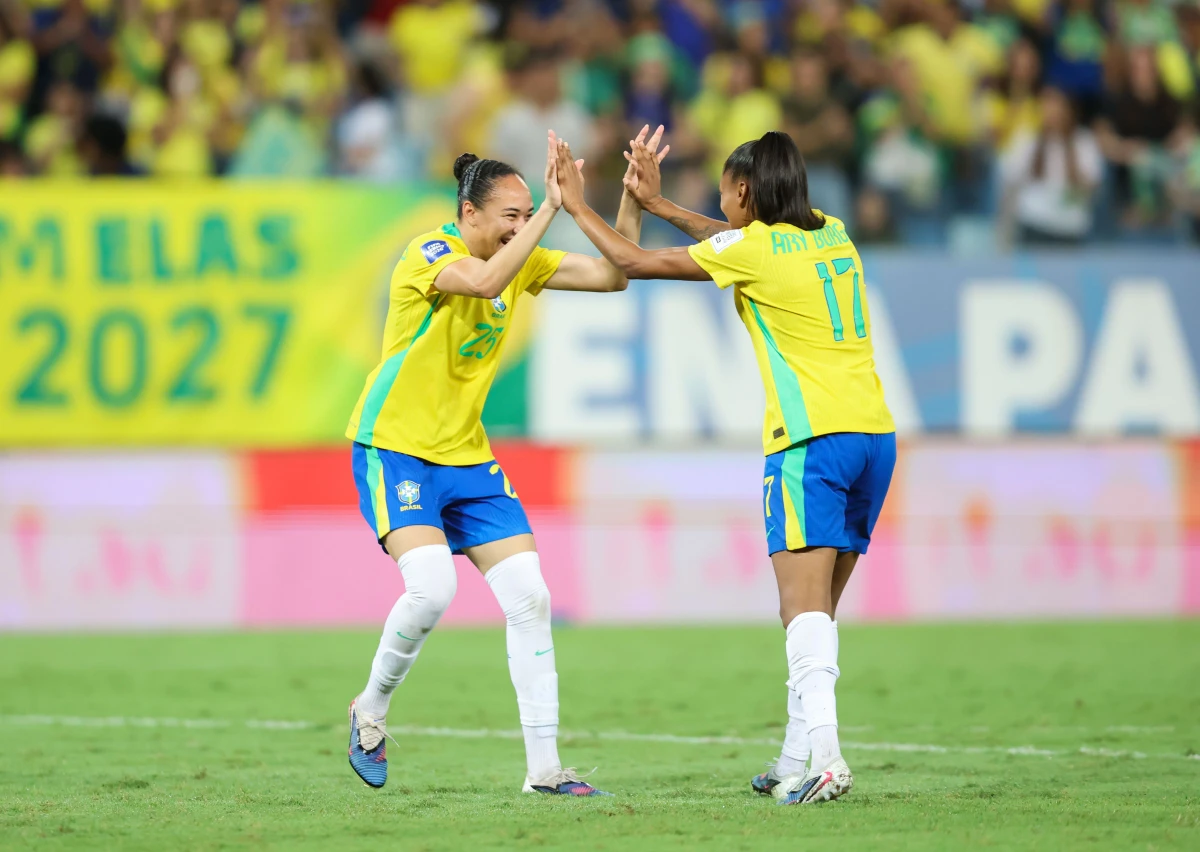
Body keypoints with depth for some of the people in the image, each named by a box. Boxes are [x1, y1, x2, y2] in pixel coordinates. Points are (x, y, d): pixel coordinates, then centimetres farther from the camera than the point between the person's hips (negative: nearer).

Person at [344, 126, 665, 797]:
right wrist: (552, 207, -39)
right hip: (395, 449, -7)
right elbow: (485, 281, -38)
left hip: (468, 458, 7)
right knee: (432, 587, -26)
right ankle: (372, 709, 1)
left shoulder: (521, 259, 3)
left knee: (530, 597, -4)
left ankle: (544, 766, 0)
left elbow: (611, 275, 1)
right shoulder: (430, 253, -17)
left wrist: (634, 200, -11)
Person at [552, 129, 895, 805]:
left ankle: (824, 755, -30)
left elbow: (634, 262, 5)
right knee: (816, 608, 12)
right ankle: (796, 760, 12)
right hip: (876, 431, 7)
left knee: (805, 605, -15)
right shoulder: (831, 234, 16)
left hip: (813, 438, -7)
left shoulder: (750, 249, -4)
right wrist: (656, 203, 37)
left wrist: (579, 207, 18)